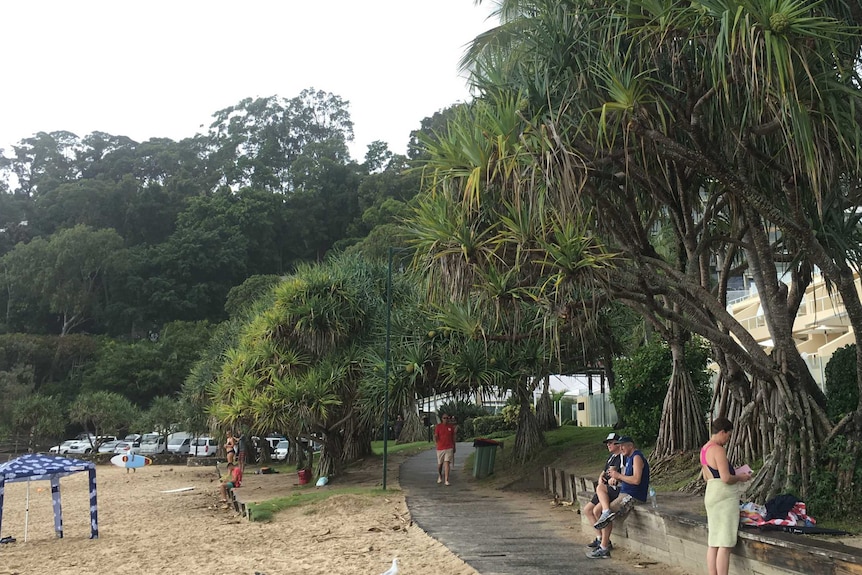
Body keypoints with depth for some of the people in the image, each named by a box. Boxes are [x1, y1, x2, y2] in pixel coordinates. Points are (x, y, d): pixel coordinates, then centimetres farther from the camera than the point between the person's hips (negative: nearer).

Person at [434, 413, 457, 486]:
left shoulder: (451, 426, 2)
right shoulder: (438, 426, -4)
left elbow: (453, 437, 11)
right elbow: (435, 439, -5)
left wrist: (454, 447, 14)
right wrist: (435, 435, -27)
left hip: (449, 448, 0)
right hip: (440, 448, 0)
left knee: (447, 463, -10)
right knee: (440, 464, 11)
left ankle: (446, 480, -10)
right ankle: (440, 476, 37)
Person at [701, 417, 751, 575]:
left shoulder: (704, 449, 14)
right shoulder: (718, 450, -16)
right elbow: (726, 478, -21)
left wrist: (735, 475, 20)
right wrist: (740, 477, -2)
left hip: (710, 495, 9)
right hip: (724, 497, -9)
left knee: (713, 543, 10)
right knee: (725, 544, -6)